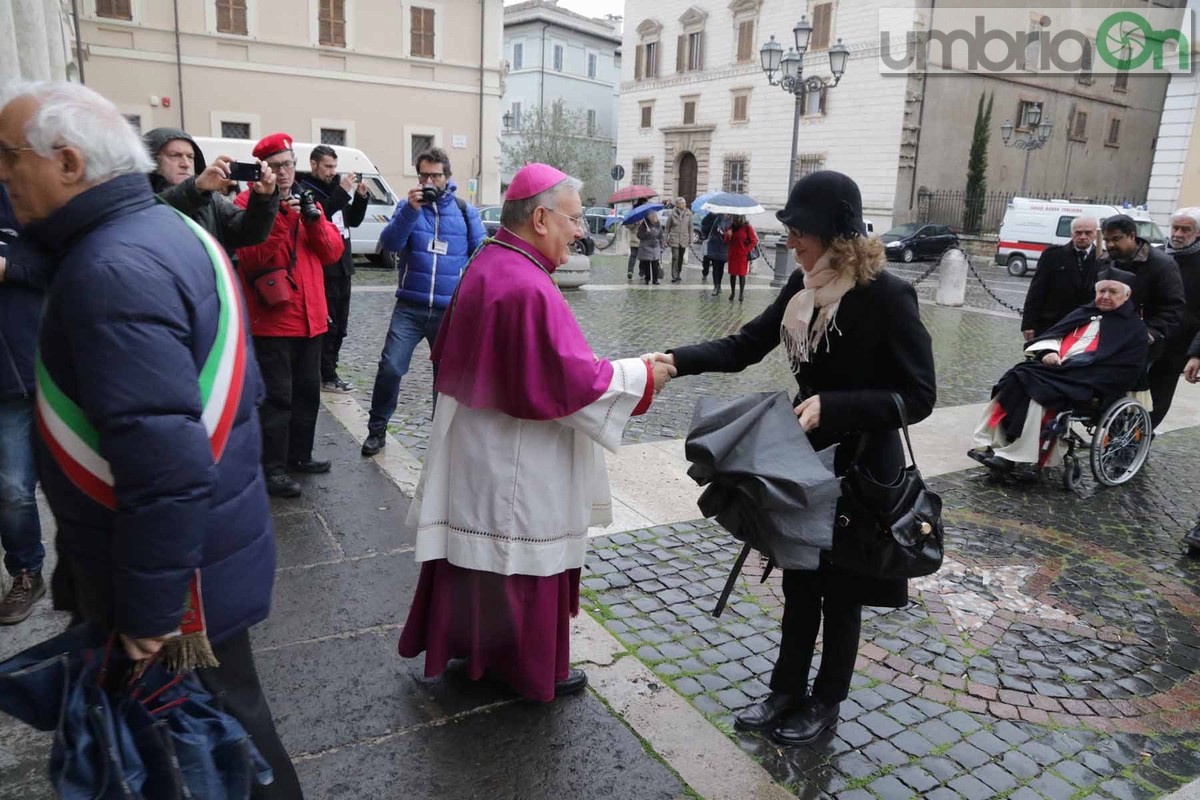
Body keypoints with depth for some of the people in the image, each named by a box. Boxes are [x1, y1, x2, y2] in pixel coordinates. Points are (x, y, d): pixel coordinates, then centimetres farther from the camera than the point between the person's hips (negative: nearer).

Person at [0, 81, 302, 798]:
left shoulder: (114, 270, -24)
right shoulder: (174, 228, 8)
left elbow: (164, 463, -30)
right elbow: (241, 384, 15)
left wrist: (147, 611, -21)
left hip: (180, 567, -9)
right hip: (214, 535, 9)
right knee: (220, 723, 25)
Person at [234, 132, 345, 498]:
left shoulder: (306, 200, 13)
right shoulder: (247, 203, -5)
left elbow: (333, 252, 5)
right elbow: (251, 258, -17)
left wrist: (314, 219, -11)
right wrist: (280, 217, -24)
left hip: (310, 317, 7)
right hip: (272, 319, -7)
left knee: (308, 392, 15)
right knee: (277, 396, -5)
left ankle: (299, 455, 30)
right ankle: (273, 468, 4)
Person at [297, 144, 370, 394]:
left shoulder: (334, 187, 16)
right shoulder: (304, 190, -7)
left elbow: (353, 220, 20)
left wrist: (360, 196, 4)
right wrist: (342, 192, -23)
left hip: (342, 267, 8)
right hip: (323, 270, -8)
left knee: (340, 326, 13)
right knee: (327, 325, -6)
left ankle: (327, 372, 23)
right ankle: (327, 377, 1)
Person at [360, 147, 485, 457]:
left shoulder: (465, 211, 5)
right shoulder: (408, 205, 6)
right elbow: (389, 243, -8)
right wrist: (411, 210, -21)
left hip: (451, 311, 1)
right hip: (410, 307, 0)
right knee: (390, 367, -9)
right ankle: (377, 429, 9)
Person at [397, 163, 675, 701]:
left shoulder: (488, 265, 4)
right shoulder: (529, 288, -26)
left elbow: (452, 354, 15)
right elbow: (573, 380, -26)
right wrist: (642, 377, -13)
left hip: (479, 453, 9)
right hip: (516, 465, -9)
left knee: (480, 554, 21)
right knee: (523, 561, 8)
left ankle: (470, 642, 39)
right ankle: (531, 667, 27)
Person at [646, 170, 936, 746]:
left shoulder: (886, 296, -20)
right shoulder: (802, 285, -2)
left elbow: (918, 396, -19)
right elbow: (745, 345, 2)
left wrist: (831, 406, -29)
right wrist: (679, 360, -13)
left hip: (859, 468, -6)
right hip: (807, 460, 6)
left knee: (840, 590, 12)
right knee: (798, 581, 17)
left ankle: (826, 702, 33)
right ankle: (786, 691, 35)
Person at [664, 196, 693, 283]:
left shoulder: (688, 213, 2)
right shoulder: (672, 214, -5)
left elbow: (690, 227, 8)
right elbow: (667, 227, 2)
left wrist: (690, 239, 7)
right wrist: (666, 239, 2)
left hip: (684, 240, 3)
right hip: (674, 239, -3)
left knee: (681, 258, 11)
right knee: (675, 257, -11)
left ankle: (678, 275, 25)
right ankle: (674, 277, -6)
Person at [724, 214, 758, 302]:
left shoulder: (747, 227, -7)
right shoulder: (731, 227, 6)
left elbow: (753, 241, -5)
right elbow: (726, 242, 6)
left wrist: (747, 251, -11)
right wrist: (728, 236, -14)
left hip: (743, 255, -4)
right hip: (732, 255, 4)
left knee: (742, 274, -2)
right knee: (732, 274, 7)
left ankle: (741, 293, 5)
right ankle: (732, 292, 15)